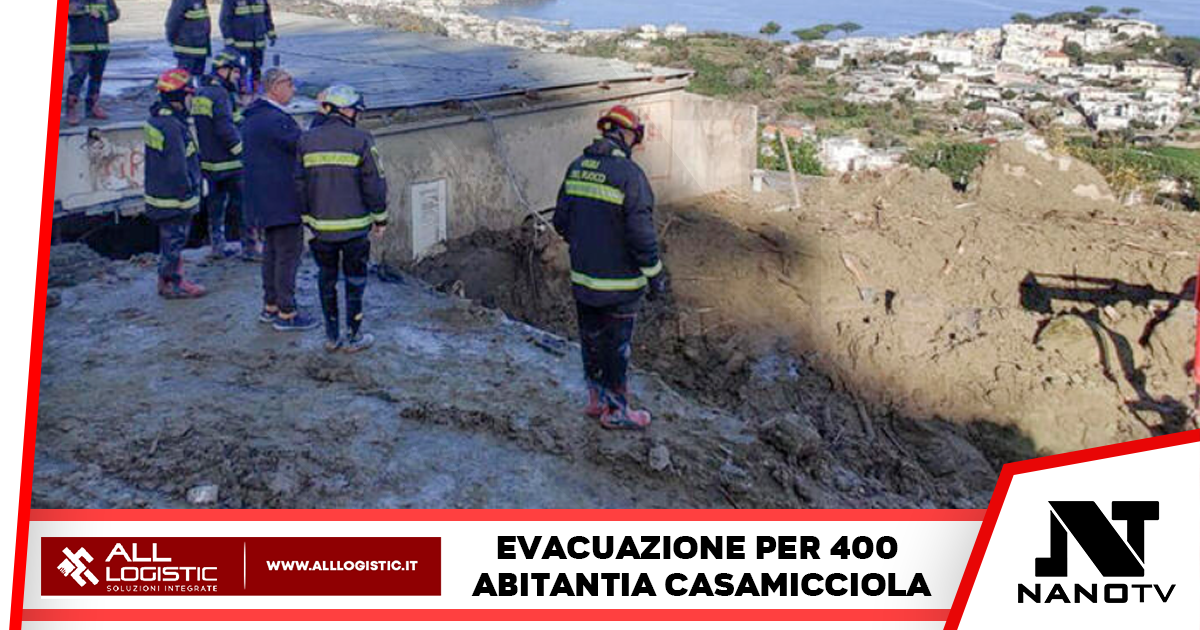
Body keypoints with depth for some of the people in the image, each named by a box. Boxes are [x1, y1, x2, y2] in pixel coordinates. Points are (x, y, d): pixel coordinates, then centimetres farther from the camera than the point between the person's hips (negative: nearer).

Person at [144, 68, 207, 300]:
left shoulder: (157, 118, 10)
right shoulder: (172, 126, -24)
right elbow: (177, 167, -24)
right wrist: (187, 192, -15)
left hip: (160, 192, 10)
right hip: (174, 197, -10)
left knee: (170, 238, 20)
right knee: (174, 239, 1)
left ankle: (167, 279, 30)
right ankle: (172, 284, 11)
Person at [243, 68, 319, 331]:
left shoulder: (253, 117, 13)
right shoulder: (276, 120, -21)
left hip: (265, 200, 10)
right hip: (283, 200, -10)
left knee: (273, 251, 18)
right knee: (289, 253, -4)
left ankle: (270, 306, 27)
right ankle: (286, 313, 1)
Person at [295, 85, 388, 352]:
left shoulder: (307, 140, 3)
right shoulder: (361, 141, -9)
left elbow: (299, 184, 7)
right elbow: (374, 184, -8)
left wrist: (306, 217, 16)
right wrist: (380, 218, 3)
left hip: (321, 226, 4)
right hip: (354, 226, -3)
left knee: (327, 278, 14)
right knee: (355, 280, 8)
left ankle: (331, 336, 20)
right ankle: (354, 336, 14)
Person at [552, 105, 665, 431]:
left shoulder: (577, 167, 3)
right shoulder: (629, 174, -19)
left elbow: (561, 220, 9)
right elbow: (640, 232, -20)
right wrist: (655, 274, -9)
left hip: (582, 276, 7)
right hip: (619, 281, -7)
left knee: (592, 339, 19)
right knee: (616, 345, 6)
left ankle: (596, 398, 33)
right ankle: (616, 410, 18)